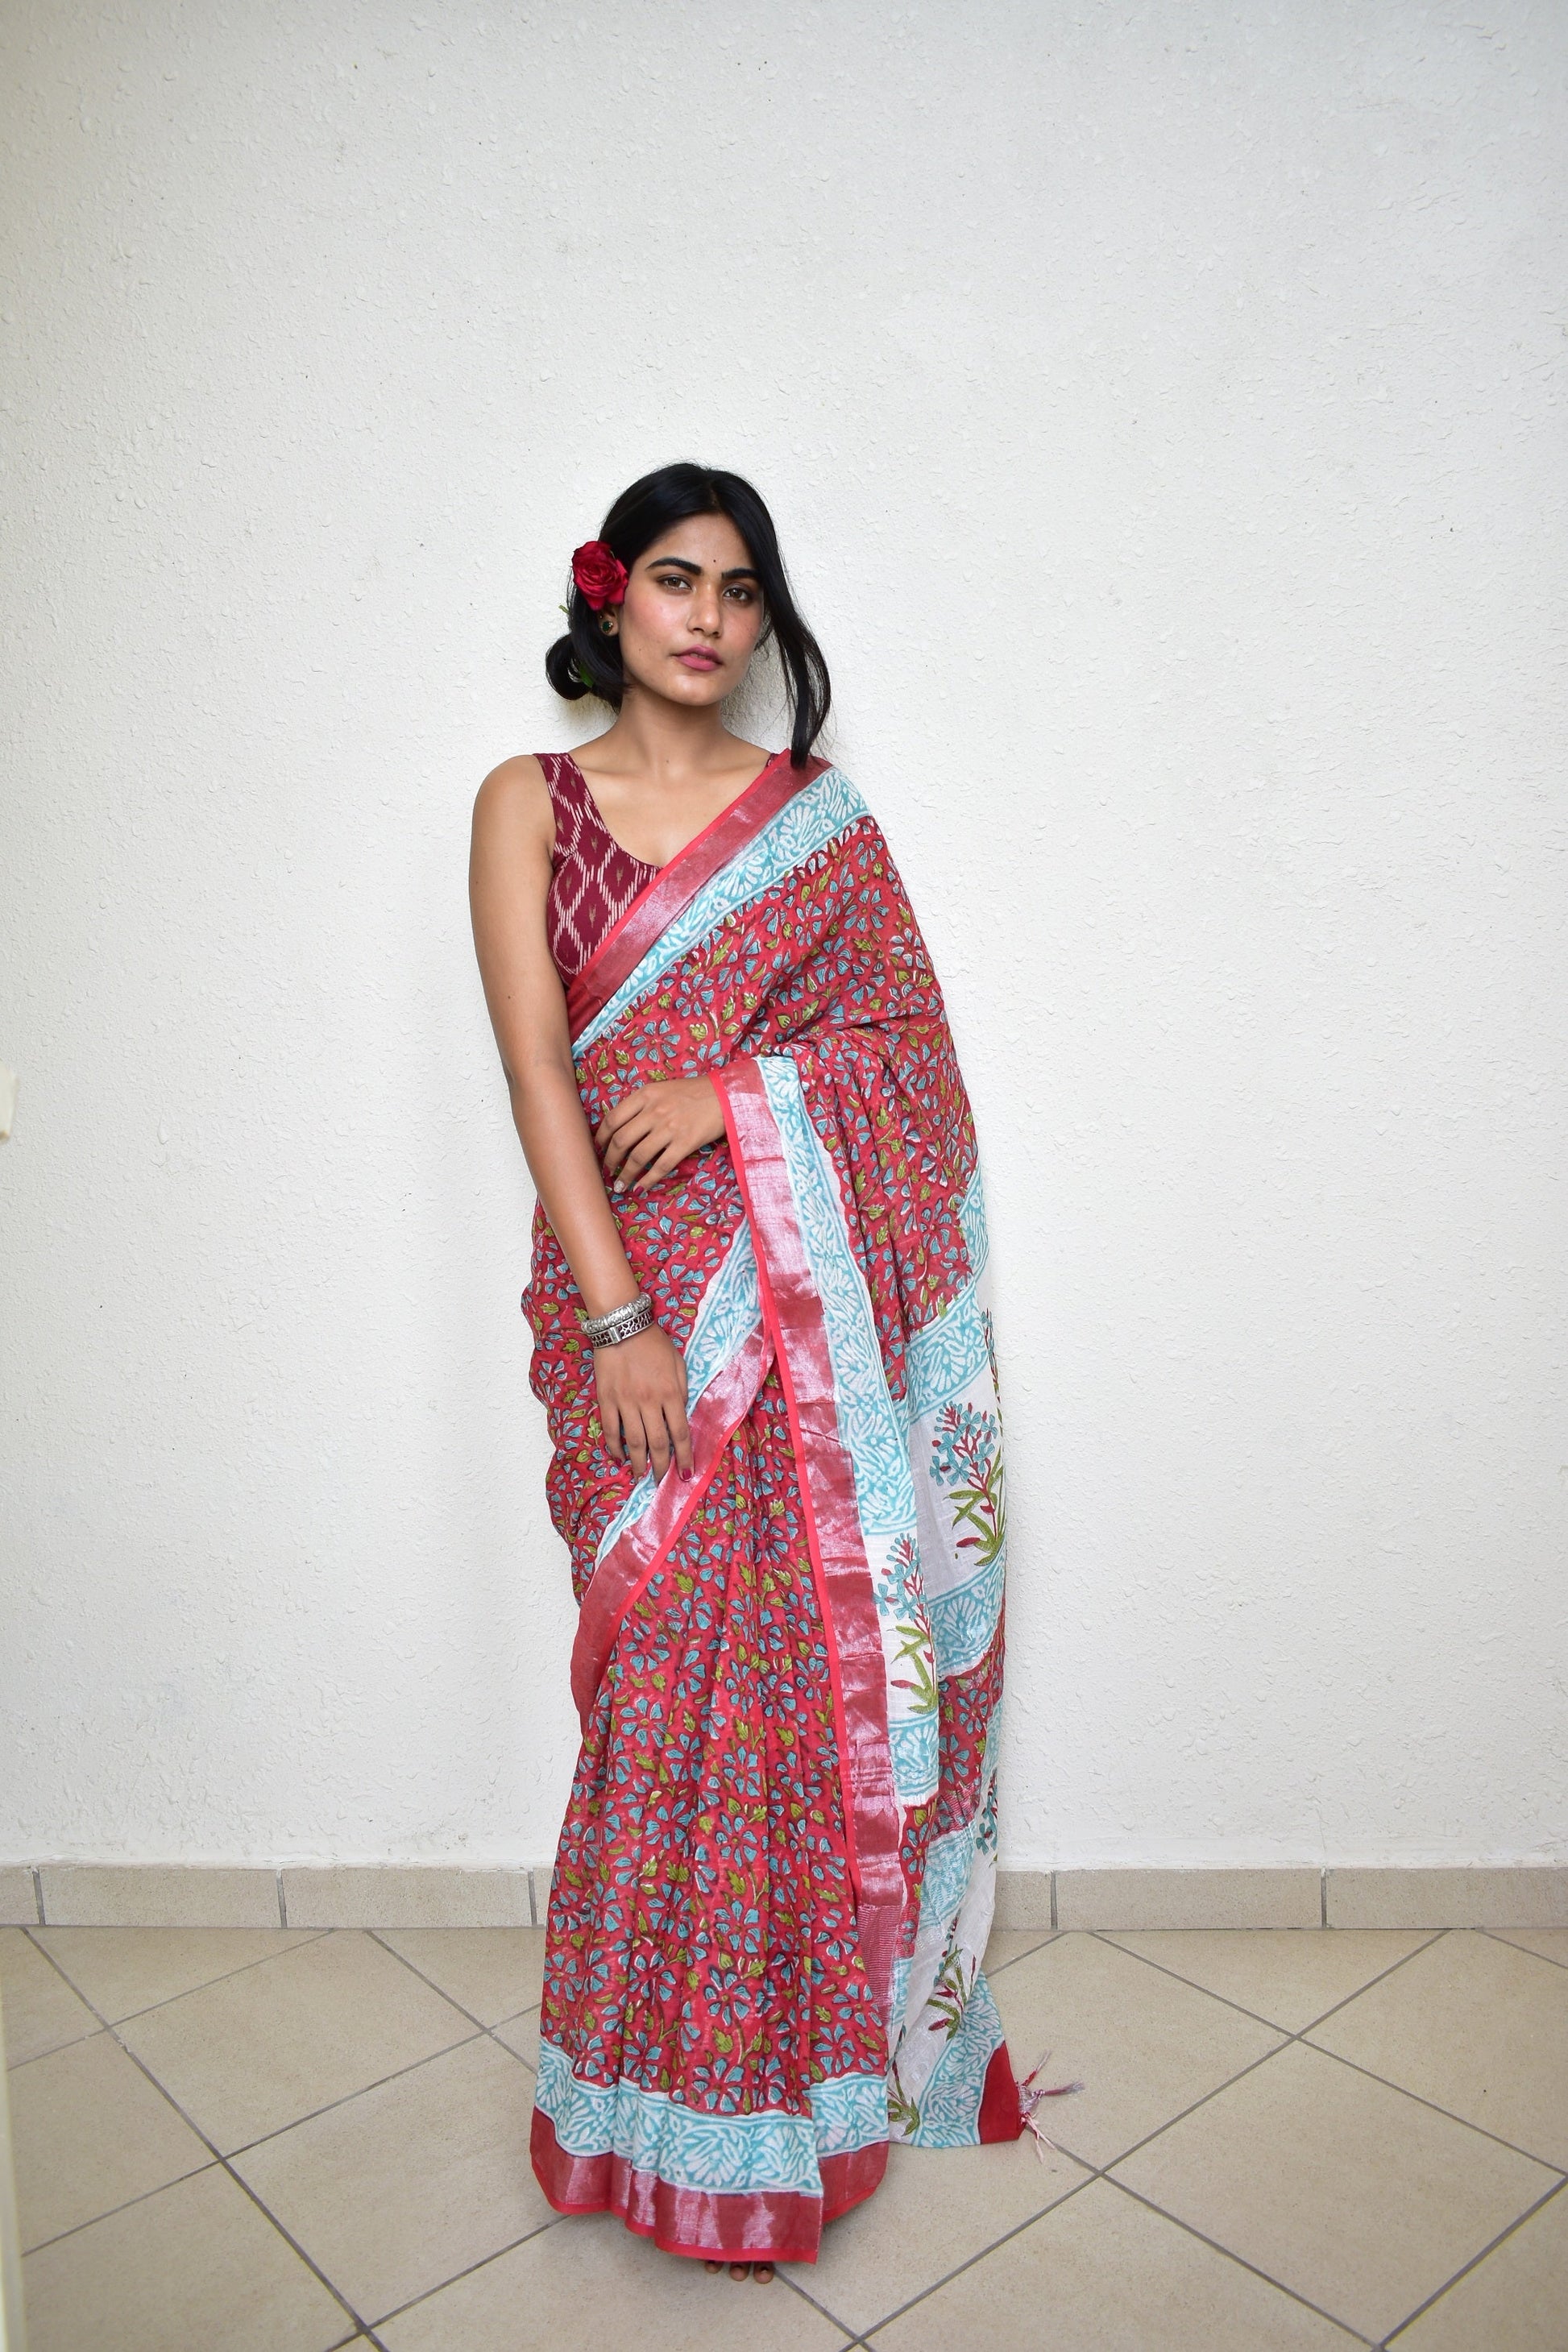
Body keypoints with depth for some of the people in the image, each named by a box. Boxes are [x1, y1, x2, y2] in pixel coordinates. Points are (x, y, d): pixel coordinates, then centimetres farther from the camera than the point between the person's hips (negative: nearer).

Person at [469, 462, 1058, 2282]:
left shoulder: (819, 815, 11)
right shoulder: (531, 802, 5)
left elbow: (910, 1033, 5)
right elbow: (536, 1065, -5)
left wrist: (734, 1090, -12)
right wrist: (614, 1316, -14)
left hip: (822, 1293, 2)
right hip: (637, 1285, -1)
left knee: (824, 1654, 6)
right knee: (669, 1667, 2)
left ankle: (831, 2033, 28)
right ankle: (683, 2093, 22)